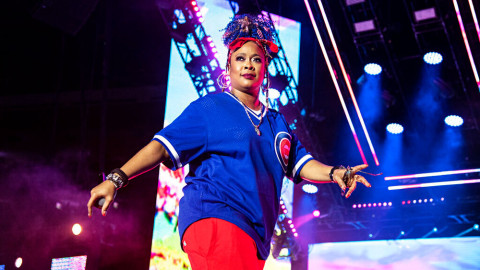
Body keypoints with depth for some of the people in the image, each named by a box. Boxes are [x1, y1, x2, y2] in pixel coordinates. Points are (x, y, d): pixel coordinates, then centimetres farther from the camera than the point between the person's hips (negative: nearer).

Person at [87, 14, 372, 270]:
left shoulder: (276, 121, 24)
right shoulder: (210, 108, 6)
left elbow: (300, 164, 22)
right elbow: (163, 147, -1)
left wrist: (336, 173, 2)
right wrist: (116, 179, -12)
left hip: (255, 234, 7)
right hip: (213, 217, -7)